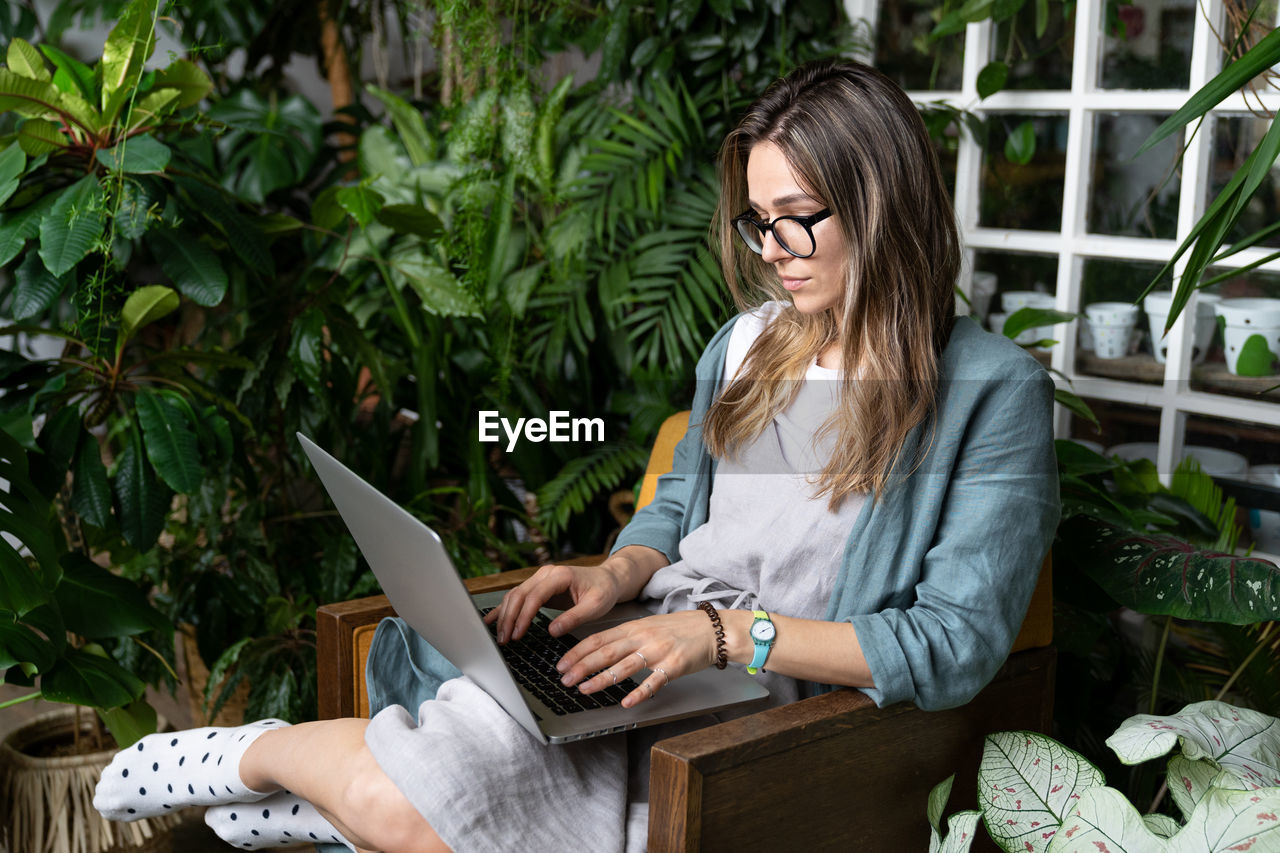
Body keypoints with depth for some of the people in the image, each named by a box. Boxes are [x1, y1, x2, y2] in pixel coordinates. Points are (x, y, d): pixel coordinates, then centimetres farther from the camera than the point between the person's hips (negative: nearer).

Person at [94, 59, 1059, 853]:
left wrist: (728, 631, -20)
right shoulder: (745, 344, 15)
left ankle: (264, 758, 7)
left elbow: (959, 643, -12)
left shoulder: (993, 389, -5)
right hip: (641, 643, 6)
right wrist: (619, 574, -1)